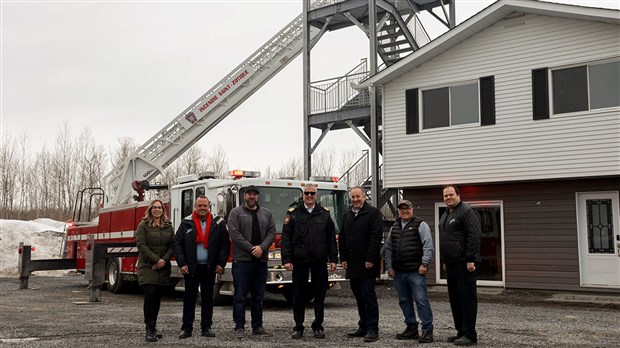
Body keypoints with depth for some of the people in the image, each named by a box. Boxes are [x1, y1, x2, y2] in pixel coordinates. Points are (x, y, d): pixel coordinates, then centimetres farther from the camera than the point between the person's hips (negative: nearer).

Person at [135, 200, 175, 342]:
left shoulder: (168, 227, 12)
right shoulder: (143, 226, 1)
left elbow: (172, 246, 5)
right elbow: (141, 245, -9)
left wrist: (164, 261, -11)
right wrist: (156, 260, -16)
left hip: (163, 268, 4)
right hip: (147, 267, -4)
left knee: (158, 297, 7)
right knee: (150, 294, -15)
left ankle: (153, 326, 19)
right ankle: (149, 329, -11)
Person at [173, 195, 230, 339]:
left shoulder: (218, 223, 3)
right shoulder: (186, 223, 2)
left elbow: (225, 244, 3)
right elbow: (178, 244, 0)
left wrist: (221, 263, -4)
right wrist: (182, 264, -8)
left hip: (209, 268, 1)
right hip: (191, 267, 0)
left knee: (208, 298, 7)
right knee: (189, 297, 4)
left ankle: (206, 327, 15)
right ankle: (187, 328, 9)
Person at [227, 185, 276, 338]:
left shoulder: (266, 213, 13)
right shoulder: (236, 212, 1)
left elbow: (272, 233, 5)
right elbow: (234, 234, -10)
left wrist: (261, 248, -12)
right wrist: (251, 249, -15)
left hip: (261, 261, 4)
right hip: (242, 261, -4)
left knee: (258, 297, 11)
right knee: (240, 296, -2)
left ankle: (257, 326, 19)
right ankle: (239, 327, 4)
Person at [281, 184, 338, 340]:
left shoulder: (325, 214, 8)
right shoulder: (293, 213, 3)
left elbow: (331, 238, 7)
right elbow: (286, 238, -1)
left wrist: (333, 259, 2)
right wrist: (286, 260, -8)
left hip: (319, 261, 1)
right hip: (299, 261, -1)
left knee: (320, 295, 6)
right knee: (298, 296, 5)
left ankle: (318, 327, 17)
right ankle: (298, 327, 15)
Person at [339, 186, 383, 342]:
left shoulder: (373, 212, -4)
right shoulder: (347, 215, 16)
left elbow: (376, 236, -12)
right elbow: (342, 238, 17)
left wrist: (370, 259, -18)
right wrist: (343, 259, 8)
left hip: (367, 264, -6)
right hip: (352, 264, 6)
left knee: (368, 295, -7)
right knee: (359, 296, 11)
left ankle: (372, 330, -4)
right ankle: (363, 327, 18)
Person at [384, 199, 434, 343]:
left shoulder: (420, 225, -1)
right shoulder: (394, 227, 16)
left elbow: (428, 246, -9)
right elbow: (388, 248, 17)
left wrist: (424, 263, -16)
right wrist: (389, 267, 10)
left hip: (416, 271, -6)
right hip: (399, 272, 6)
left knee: (421, 300, -8)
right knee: (404, 301, 11)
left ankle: (427, 330, -3)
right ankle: (411, 328, 22)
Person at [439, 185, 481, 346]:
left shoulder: (467, 212, -9)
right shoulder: (446, 215, 20)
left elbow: (474, 237, -17)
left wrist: (471, 260, -21)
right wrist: (444, 261, 23)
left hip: (464, 264, -9)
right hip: (451, 265, 9)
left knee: (467, 298, -6)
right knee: (455, 299, 12)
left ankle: (469, 334, -2)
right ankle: (461, 331, 20)